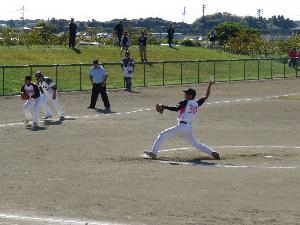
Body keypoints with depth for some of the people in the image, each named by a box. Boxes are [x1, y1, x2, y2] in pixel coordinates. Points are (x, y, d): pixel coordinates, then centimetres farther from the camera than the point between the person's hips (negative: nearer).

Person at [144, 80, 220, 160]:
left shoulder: (185, 102, -6)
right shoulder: (197, 104, 11)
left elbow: (176, 109, -19)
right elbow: (206, 97, 19)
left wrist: (164, 107, -16)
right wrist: (209, 86, 21)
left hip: (182, 126, -7)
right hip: (189, 128, 7)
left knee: (163, 134, 0)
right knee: (196, 144, 17)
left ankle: (154, 152, -8)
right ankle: (212, 152, 3)